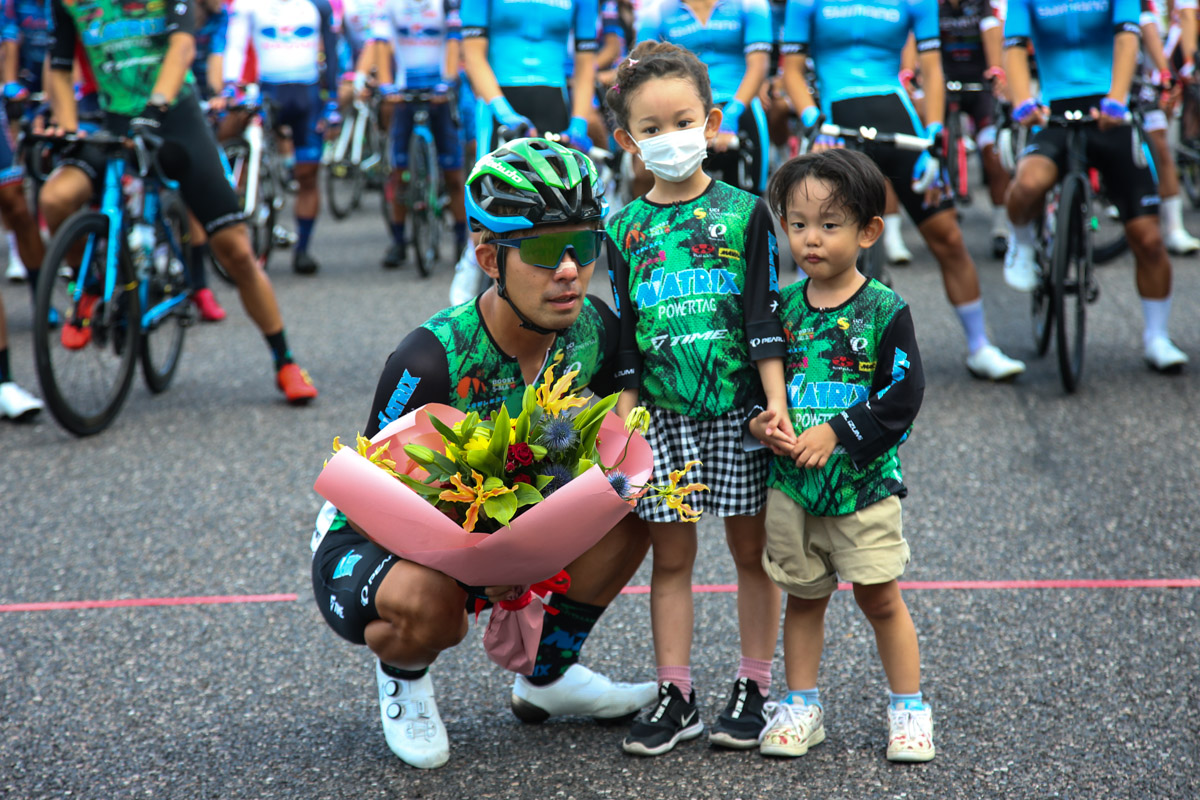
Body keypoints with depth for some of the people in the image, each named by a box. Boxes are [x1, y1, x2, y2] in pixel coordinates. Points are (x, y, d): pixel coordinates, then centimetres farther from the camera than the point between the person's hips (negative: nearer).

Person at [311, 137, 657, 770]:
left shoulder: (591, 328, -16)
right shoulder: (429, 361, -32)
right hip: (367, 544, -6)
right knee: (429, 601, -39)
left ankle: (548, 675, 9)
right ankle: (403, 675, 1)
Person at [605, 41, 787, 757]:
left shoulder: (744, 212, -1)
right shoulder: (625, 228, 5)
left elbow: (765, 317, -4)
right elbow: (626, 334, 6)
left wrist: (778, 406, -10)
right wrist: (626, 419, 1)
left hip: (736, 409, -2)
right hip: (663, 415, 2)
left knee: (751, 548, 6)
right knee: (671, 555, 6)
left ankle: (754, 689, 17)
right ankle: (676, 697, 14)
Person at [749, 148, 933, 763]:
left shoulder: (884, 310, -7)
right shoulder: (781, 307, 4)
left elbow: (904, 395, -11)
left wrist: (836, 433, -16)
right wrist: (763, 424, -8)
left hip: (863, 481, -3)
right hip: (791, 481, 3)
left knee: (879, 597, 0)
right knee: (803, 596, 12)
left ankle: (908, 709, 15)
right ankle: (801, 707, 24)